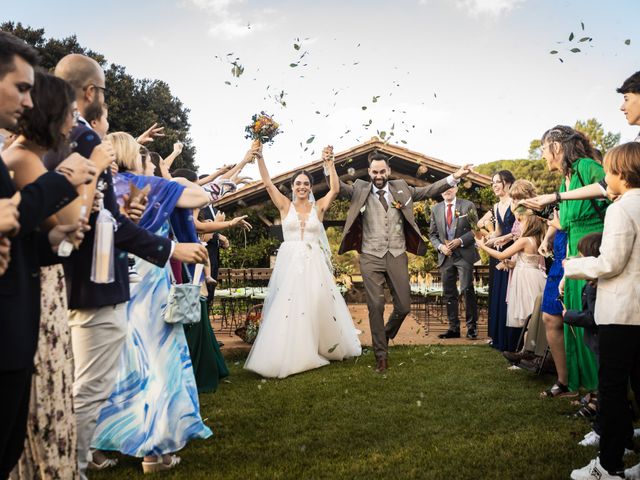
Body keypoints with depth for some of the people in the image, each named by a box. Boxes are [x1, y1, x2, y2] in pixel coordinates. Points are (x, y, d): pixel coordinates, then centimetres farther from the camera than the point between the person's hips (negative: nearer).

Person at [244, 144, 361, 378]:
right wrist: (259, 158, -15)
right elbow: (268, 183, -3)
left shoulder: (318, 207, 6)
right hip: (289, 262, 0)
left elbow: (335, 189, -5)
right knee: (287, 308, -1)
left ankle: (325, 348, 25)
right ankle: (288, 356, 8)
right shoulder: (285, 206, 5)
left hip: (313, 264, 1)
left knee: (318, 306, 5)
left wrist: (329, 163, -13)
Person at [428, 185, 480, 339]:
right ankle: (454, 328, 13)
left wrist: (460, 241, -13)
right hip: (445, 256, 4)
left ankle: (472, 326, 1)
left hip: (464, 254, -4)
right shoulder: (435, 209, 11)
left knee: (467, 290, -10)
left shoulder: (467, 205, 2)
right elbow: (432, 234, 13)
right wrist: (440, 246, -5)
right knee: (449, 293, 6)